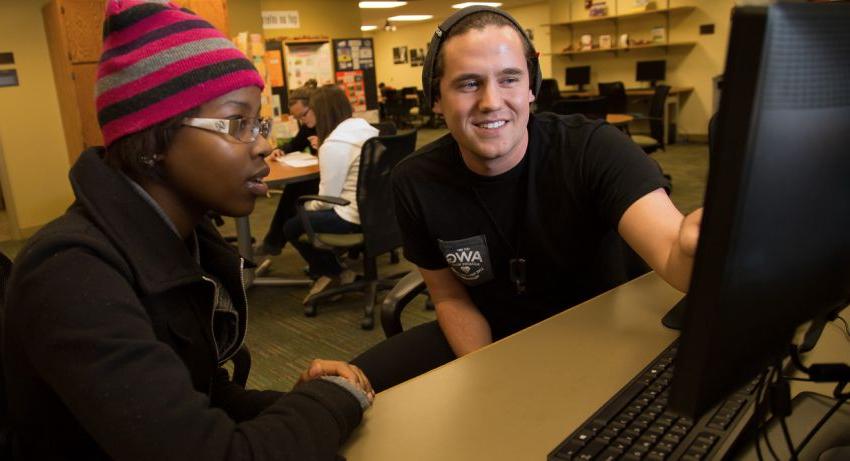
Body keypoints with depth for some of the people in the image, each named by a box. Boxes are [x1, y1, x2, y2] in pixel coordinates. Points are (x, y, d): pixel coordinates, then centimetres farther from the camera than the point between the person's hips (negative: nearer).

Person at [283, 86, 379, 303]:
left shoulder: (334, 144, -18)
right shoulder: (367, 128, 8)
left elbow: (327, 198, -15)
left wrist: (307, 207, 5)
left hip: (354, 217, -9)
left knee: (291, 227, 7)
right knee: (311, 213, 25)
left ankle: (335, 273, 17)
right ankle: (332, 270, 22)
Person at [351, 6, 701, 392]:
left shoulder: (594, 149, -22)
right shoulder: (414, 182, -13)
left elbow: (670, 251, -39)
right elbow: (451, 296, -1)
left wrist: (693, 248, -64)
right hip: (489, 340, 3)